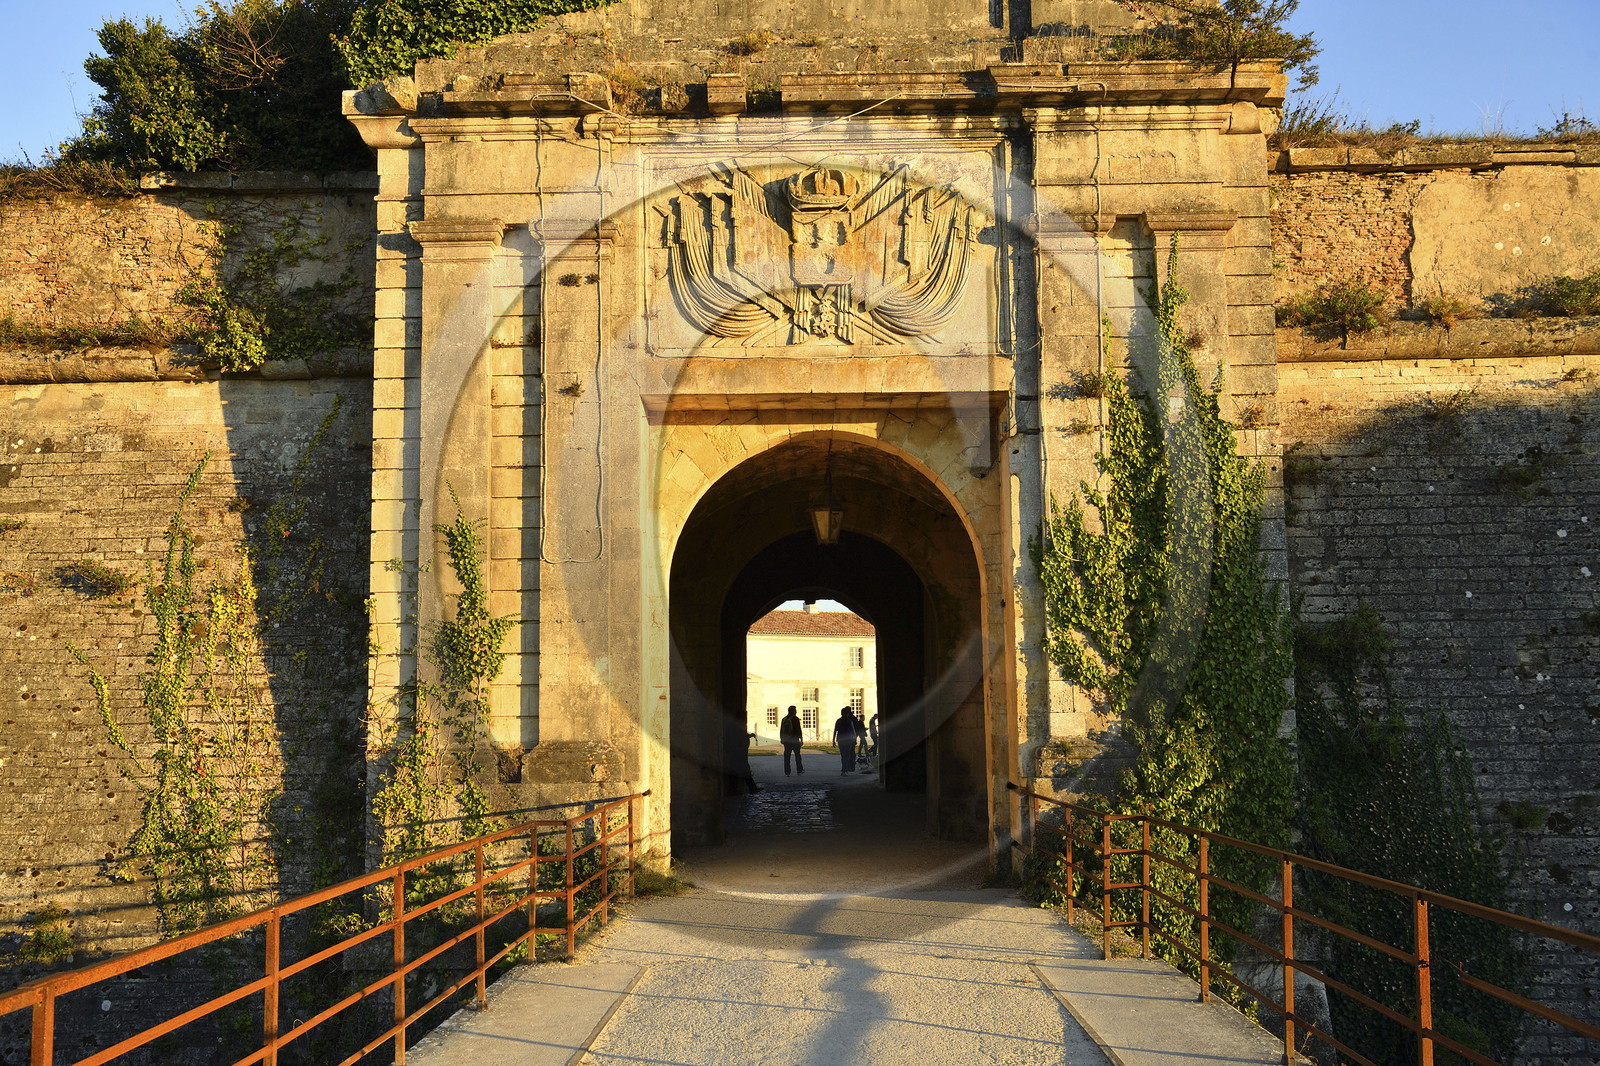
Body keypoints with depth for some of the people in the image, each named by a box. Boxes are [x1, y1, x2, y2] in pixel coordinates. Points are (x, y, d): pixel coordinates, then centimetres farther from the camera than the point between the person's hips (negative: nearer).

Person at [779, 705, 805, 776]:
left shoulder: (784, 719, 7)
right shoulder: (795, 719, -9)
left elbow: (781, 730, 10)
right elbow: (798, 730, -12)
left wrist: (781, 739, 18)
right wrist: (801, 739, -7)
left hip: (786, 740, 4)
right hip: (794, 740, -4)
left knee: (786, 756, 2)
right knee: (797, 755, 12)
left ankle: (786, 772, -2)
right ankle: (799, 770, 22)